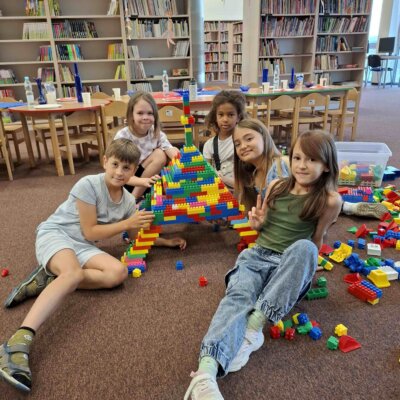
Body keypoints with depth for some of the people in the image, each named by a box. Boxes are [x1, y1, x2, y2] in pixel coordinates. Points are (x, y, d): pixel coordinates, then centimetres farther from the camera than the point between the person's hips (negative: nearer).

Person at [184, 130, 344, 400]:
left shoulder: (330, 200, -5)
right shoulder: (277, 186, 6)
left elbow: (315, 243, 8)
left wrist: (308, 267, -4)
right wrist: (257, 222, -1)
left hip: (291, 266, -2)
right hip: (258, 255, 2)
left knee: (304, 247, -36)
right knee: (238, 296, -30)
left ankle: (255, 325, -36)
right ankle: (206, 373, -50)